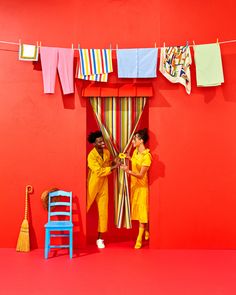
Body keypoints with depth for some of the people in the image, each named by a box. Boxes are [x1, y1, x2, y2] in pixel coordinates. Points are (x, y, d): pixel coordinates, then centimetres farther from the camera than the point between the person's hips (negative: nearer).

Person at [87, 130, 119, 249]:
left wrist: (113, 163, -2)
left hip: (103, 186, 5)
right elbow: (99, 172, -24)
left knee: (103, 212, 5)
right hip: (92, 186, -5)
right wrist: (113, 167, -23)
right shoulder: (91, 155, -18)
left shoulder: (107, 152, 3)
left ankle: (100, 238, 16)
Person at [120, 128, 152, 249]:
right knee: (137, 209, 16)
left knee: (142, 211, -1)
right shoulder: (135, 151, 1)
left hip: (141, 186, -8)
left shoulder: (147, 156, -23)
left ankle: (139, 238, 4)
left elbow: (141, 175, -23)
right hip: (134, 184, 8)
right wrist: (129, 158, 4)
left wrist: (128, 171, -35)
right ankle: (146, 231, 34)